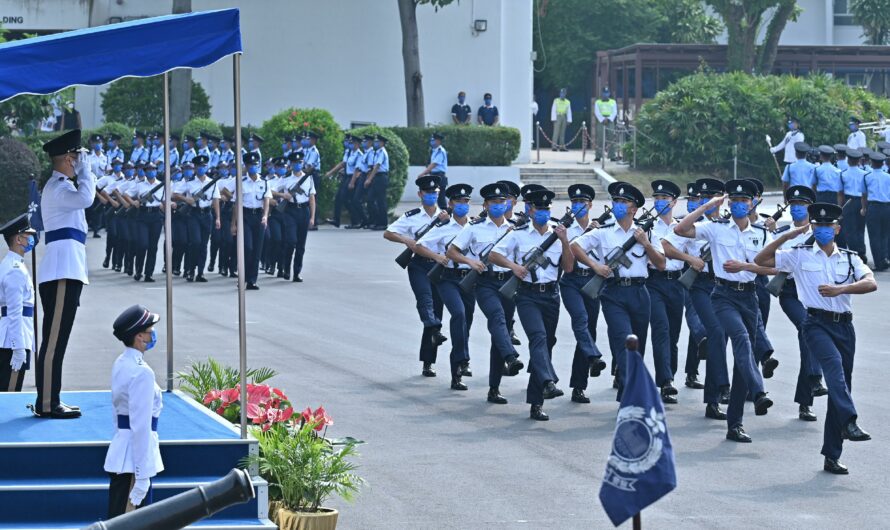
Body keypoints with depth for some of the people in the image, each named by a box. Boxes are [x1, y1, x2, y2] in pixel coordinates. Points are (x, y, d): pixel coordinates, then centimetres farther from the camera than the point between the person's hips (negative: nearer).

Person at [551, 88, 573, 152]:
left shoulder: (568, 102, 9)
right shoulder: (556, 101, 1)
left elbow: (569, 112, 9)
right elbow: (553, 110, -1)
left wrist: (569, 120, 3)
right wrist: (553, 119, -9)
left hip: (564, 117, 3)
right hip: (558, 117, -3)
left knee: (562, 132, 4)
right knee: (556, 132, -10)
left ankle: (562, 146, 4)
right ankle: (554, 146, -15)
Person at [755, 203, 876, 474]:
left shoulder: (850, 258, 13)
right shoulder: (800, 255, 8)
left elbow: (871, 283, -3)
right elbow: (761, 261, 5)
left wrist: (841, 289, -19)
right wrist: (785, 236, -3)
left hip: (844, 325, 3)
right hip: (817, 323, -3)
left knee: (840, 385, 4)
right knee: (834, 363, -33)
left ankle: (832, 455, 10)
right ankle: (849, 422, -46)